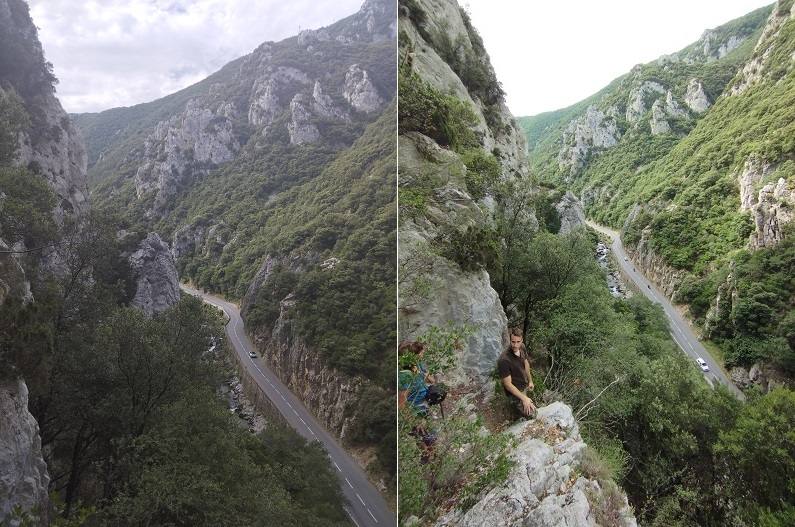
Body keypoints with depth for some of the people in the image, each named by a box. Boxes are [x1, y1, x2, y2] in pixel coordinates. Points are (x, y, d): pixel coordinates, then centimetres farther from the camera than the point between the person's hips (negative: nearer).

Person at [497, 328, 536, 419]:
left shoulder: (522, 347, -13)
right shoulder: (504, 360, -36)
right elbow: (508, 384, -28)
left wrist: (530, 381, 14)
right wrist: (524, 398, -27)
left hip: (524, 385, 7)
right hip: (514, 391, -7)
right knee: (531, 414, -15)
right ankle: (514, 405, 9)